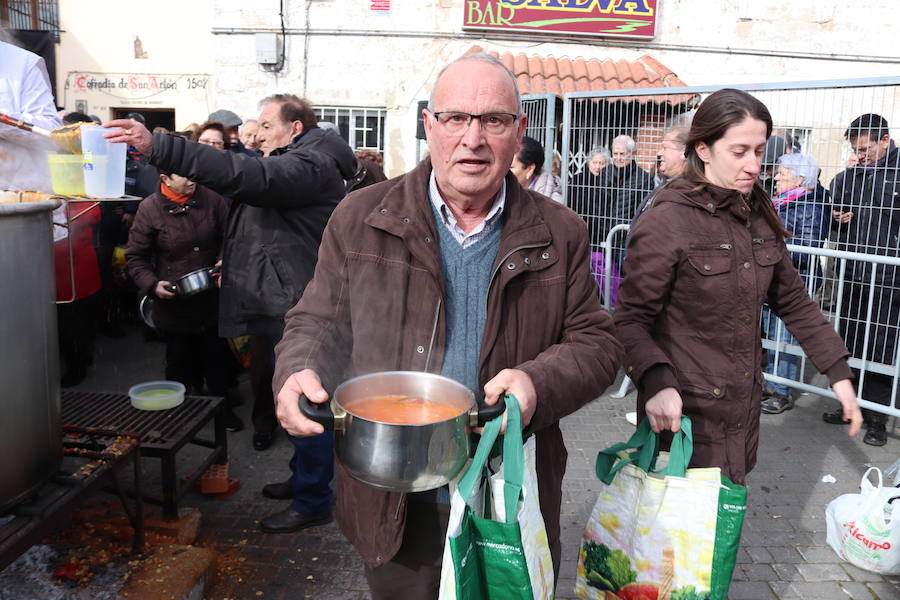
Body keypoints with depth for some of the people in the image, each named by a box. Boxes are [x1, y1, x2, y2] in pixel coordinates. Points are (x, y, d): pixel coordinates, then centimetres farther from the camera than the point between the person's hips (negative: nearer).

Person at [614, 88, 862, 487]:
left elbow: (793, 301, 15)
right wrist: (656, 383, -32)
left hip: (744, 409, 6)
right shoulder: (667, 220, -14)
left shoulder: (759, 215, 7)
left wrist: (839, 372, 12)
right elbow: (631, 319, -16)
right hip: (687, 414, -6)